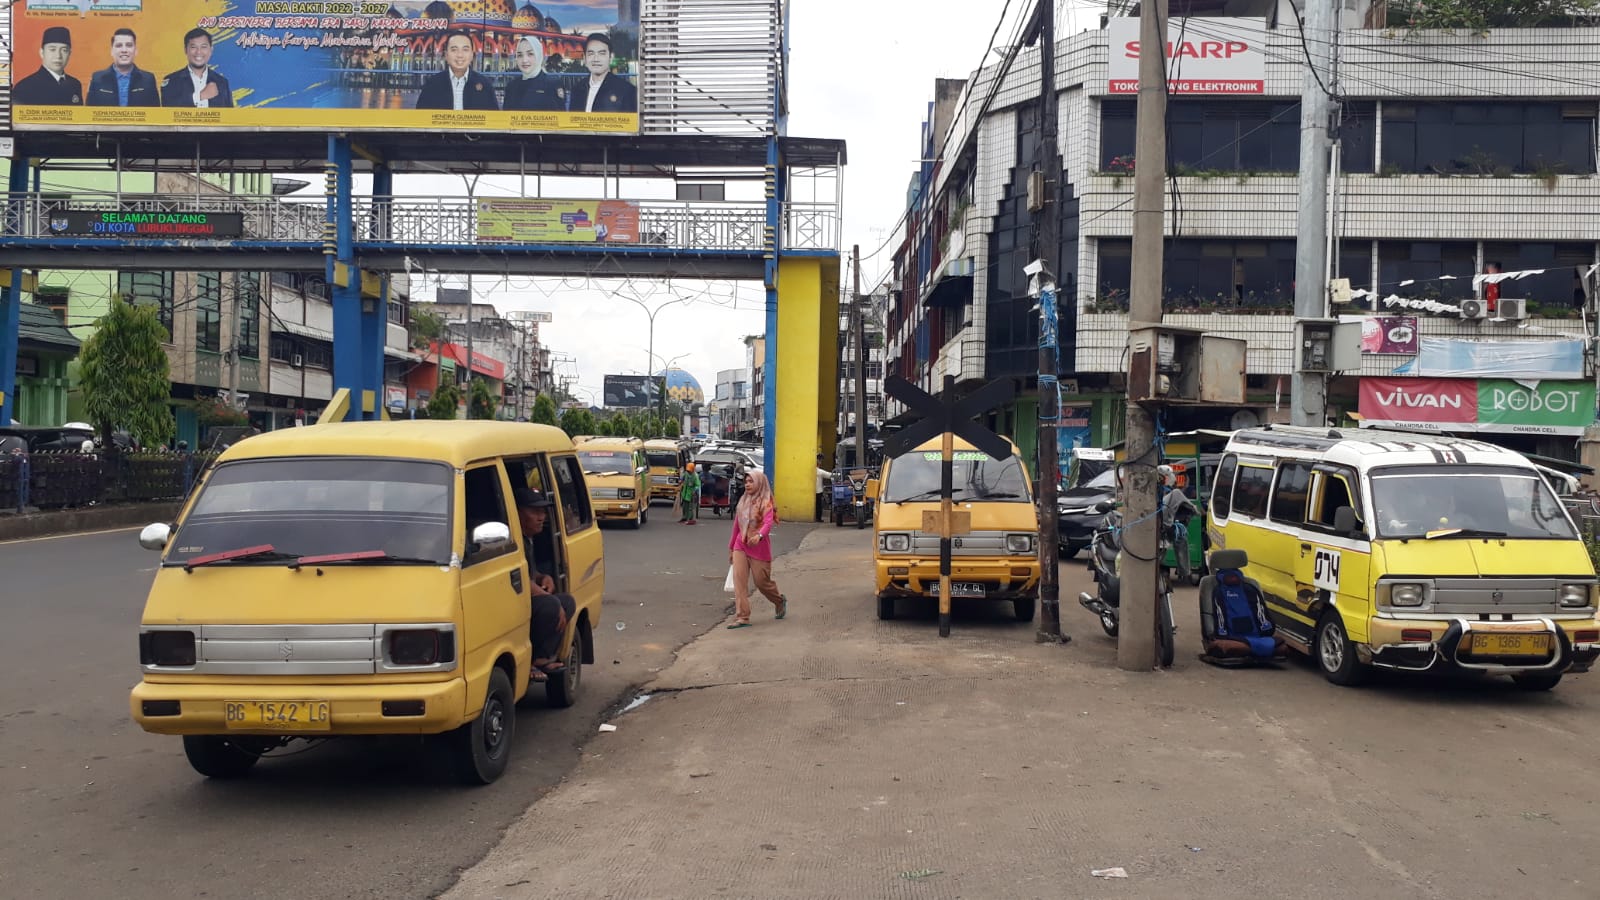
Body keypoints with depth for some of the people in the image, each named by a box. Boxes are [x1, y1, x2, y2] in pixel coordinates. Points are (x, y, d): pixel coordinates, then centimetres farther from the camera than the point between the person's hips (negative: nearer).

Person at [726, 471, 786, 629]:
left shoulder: (765, 503, -8)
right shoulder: (743, 502, 11)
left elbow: (768, 523, -24)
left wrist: (759, 535, -44)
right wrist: (731, 547, 22)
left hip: (759, 547, -5)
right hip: (740, 546, 5)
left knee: (762, 582, 4)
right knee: (739, 580, -10)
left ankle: (780, 601, 35)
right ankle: (742, 617, -13)